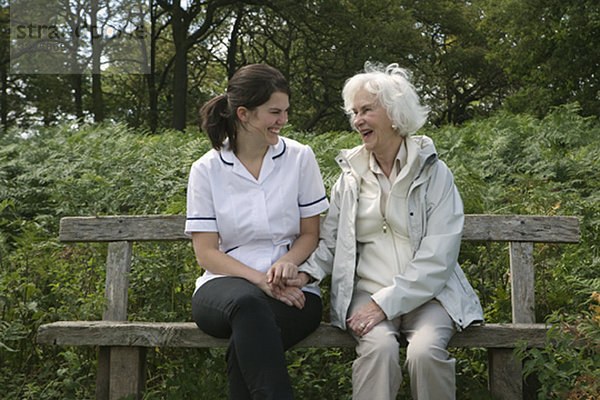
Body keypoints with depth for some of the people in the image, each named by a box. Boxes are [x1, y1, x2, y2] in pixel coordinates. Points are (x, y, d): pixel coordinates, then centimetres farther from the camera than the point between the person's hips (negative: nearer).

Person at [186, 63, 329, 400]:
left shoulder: (300, 158, 5)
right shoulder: (206, 170, 3)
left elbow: (311, 233, 9)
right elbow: (206, 252, -1)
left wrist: (287, 261, -14)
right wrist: (261, 280, -16)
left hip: (290, 288, 0)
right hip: (227, 283, 0)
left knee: (246, 341, -33)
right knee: (248, 303, -37)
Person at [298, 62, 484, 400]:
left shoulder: (433, 172, -1)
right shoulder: (352, 175, 11)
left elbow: (437, 258, -9)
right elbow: (330, 243, 13)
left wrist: (384, 303, -17)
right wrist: (303, 273, -8)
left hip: (427, 293, -1)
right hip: (367, 291, 2)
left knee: (426, 351, -30)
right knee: (379, 347, -30)